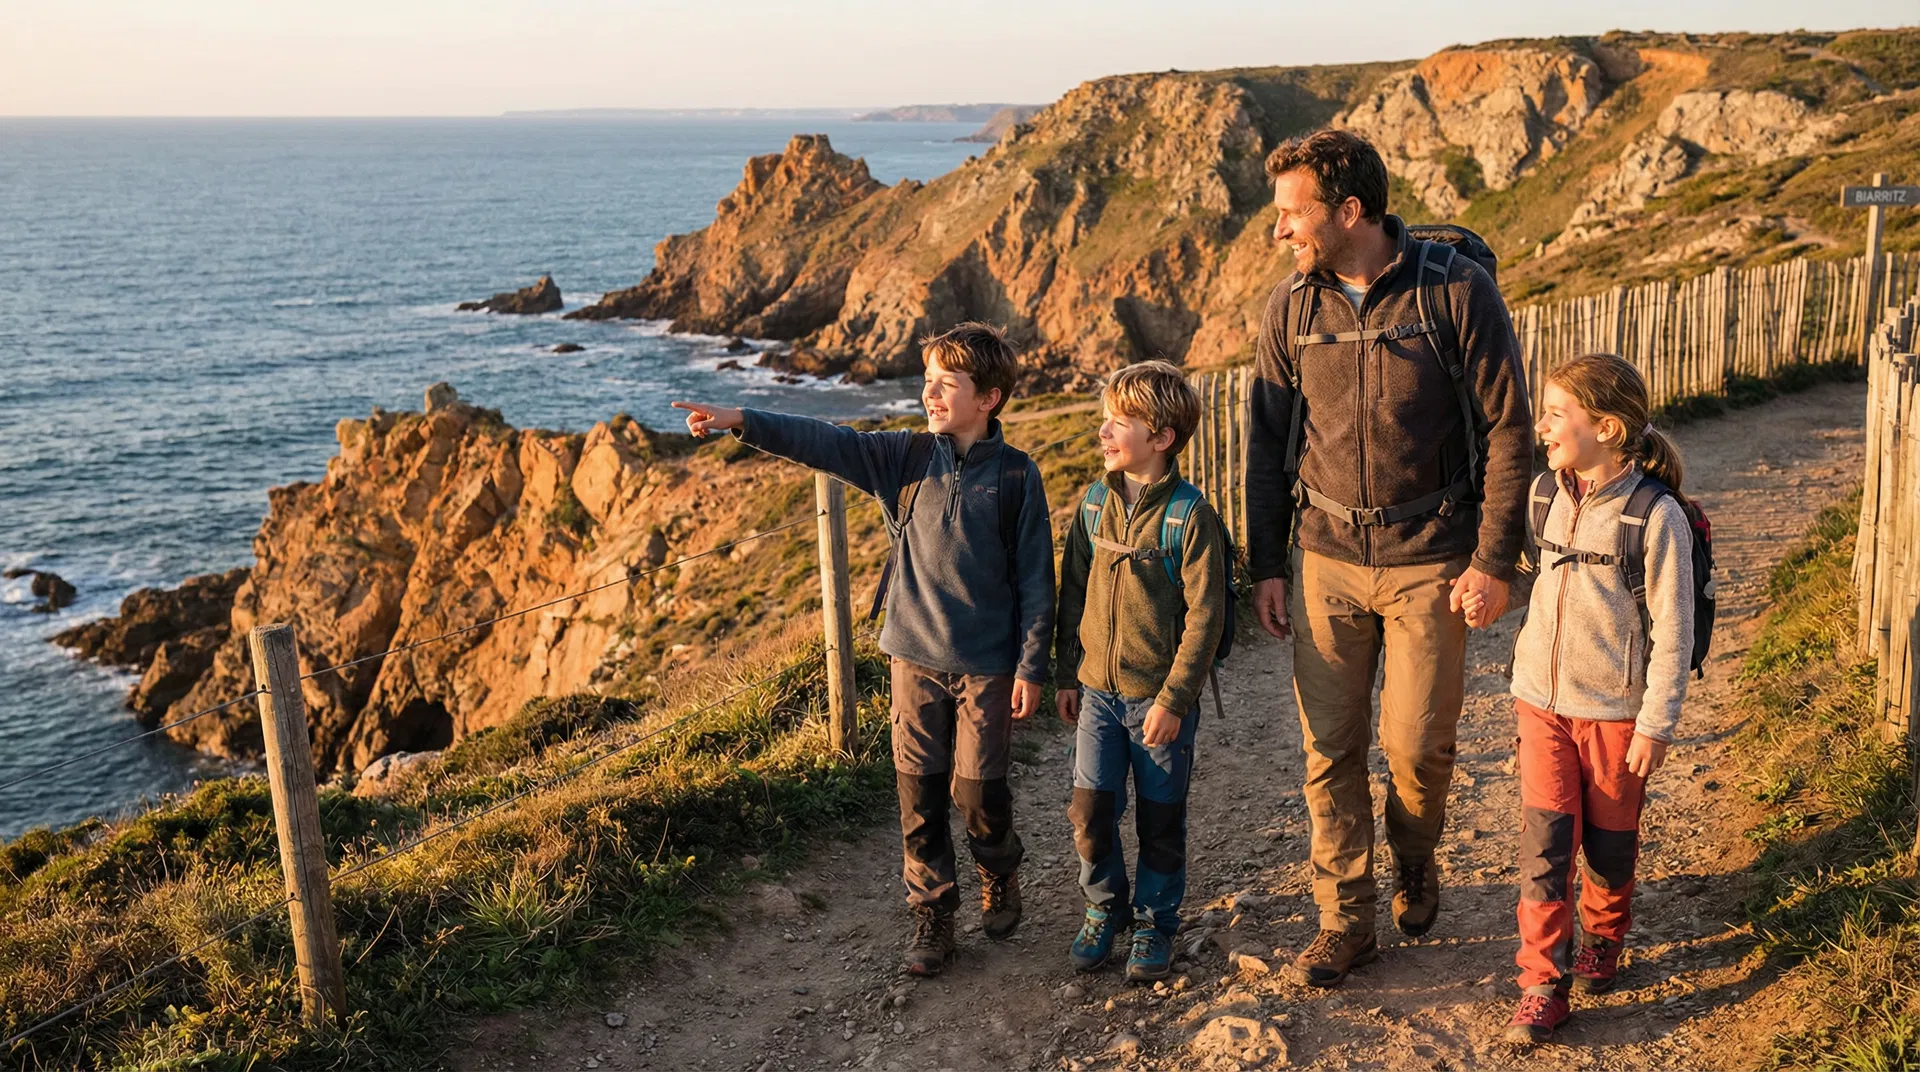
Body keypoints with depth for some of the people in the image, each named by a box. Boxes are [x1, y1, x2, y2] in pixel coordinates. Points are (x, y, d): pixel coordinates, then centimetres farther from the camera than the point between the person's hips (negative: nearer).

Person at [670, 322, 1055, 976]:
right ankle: (931, 911, 23)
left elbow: (1036, 578, -4)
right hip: (915, 655, 3)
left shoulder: (1016, 476, -7)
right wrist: (742, 422, -19)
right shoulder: (909, 457, 1)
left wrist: (1031, 665, -7)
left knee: (978, 789, 4)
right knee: (919, 790, 7)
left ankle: (999, 879, 35)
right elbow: (827, 443, -8)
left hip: (987, 664, -3)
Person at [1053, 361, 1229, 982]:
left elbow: (1204, 616, -13)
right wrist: (1065, 675, 10)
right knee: (1090, 812, 3)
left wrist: (1173, 699, -15)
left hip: (1160, 697, -4)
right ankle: (1105, 908, 27)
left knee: (1160, 820, 9)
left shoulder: (1189, 515, -13)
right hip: (1097, 690, 4)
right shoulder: (1094, 503, 3)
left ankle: (1155, 923, 28)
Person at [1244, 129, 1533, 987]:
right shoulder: (1291, 307, 1)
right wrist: (1265, 567, 6)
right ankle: (1345, 918, 19)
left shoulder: (1457, 291, -10)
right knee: (1329, 748, 4)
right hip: (1327, 557, 3)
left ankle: (1416, 864, 34)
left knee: (1416, 744, 2)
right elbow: (1269, 442, 8)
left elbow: (1509, 431, -7)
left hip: (1430, 560, -3)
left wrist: (1493, 561, -10)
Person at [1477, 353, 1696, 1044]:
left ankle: (1603, 939, 40)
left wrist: (1657, 723, -12)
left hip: (1617, 712, -4)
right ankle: (1543, 983, 6)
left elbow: (1672, 630, -13)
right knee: (1544, 840, -1)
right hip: (1543, 702, 4)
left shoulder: (1656, 516, -18)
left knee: (1610, 839, 13)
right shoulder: (1545, 495, 0)